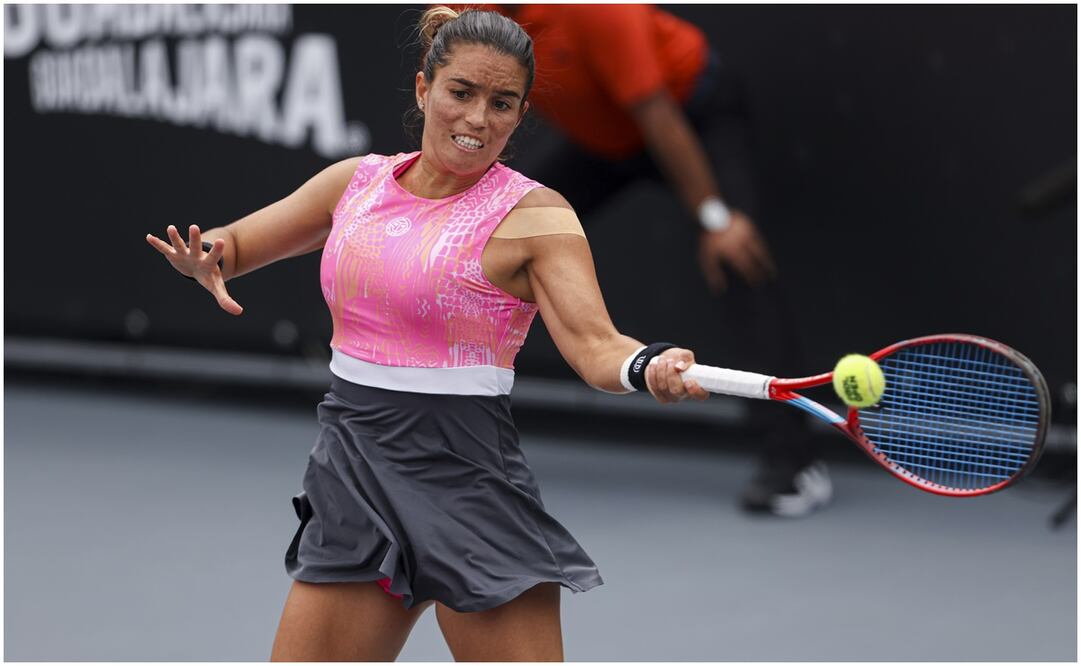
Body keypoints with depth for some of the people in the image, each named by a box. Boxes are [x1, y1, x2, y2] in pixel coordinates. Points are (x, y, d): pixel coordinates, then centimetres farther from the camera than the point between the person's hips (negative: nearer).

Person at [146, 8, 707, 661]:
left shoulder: (533, 215, -6)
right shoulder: (357, 181, 8)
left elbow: (595, 344, -17)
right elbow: (233, 244, 19)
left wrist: (649, 368, -40)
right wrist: (205, 256, -5)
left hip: (465, 479, -4)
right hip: (354, 472, 5)